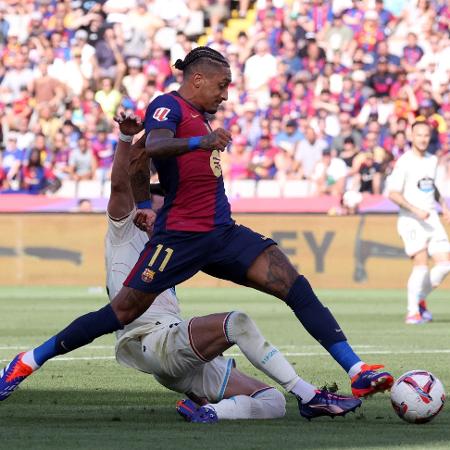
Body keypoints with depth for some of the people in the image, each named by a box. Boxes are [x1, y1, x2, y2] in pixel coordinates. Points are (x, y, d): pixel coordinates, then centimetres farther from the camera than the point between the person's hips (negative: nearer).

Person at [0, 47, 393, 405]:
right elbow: (153, 147, -29)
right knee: (124, 312, -5)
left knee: (296, 286, -8)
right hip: (180, 235, -8)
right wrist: (198, 142, -44)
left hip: (222, 232, 8)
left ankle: (357, 370, -12)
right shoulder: (168, 106, -6)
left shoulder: (200, 116, 20)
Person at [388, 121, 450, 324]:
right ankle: (412, 311, -8)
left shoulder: (432, 160, 13)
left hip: (431, 219, 6)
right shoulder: (404, 162, -8)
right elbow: (393, 193, -14)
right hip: (410, 221, -6)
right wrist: (415, 210, -23)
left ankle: (421, 299, 17)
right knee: (421, 265, -17)